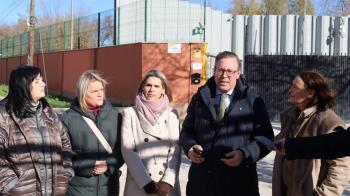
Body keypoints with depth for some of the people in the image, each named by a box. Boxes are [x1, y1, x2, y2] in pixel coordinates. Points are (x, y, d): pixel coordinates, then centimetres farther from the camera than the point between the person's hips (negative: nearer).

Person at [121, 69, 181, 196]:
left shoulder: (171, 114, 5)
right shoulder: (130, 113, 1)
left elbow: (176, 150, -1)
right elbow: (128, 151, -6)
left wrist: (168, 181, -12)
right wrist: (146, 183, -12)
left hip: (167, 185, 1)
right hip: (139, 184, -1)